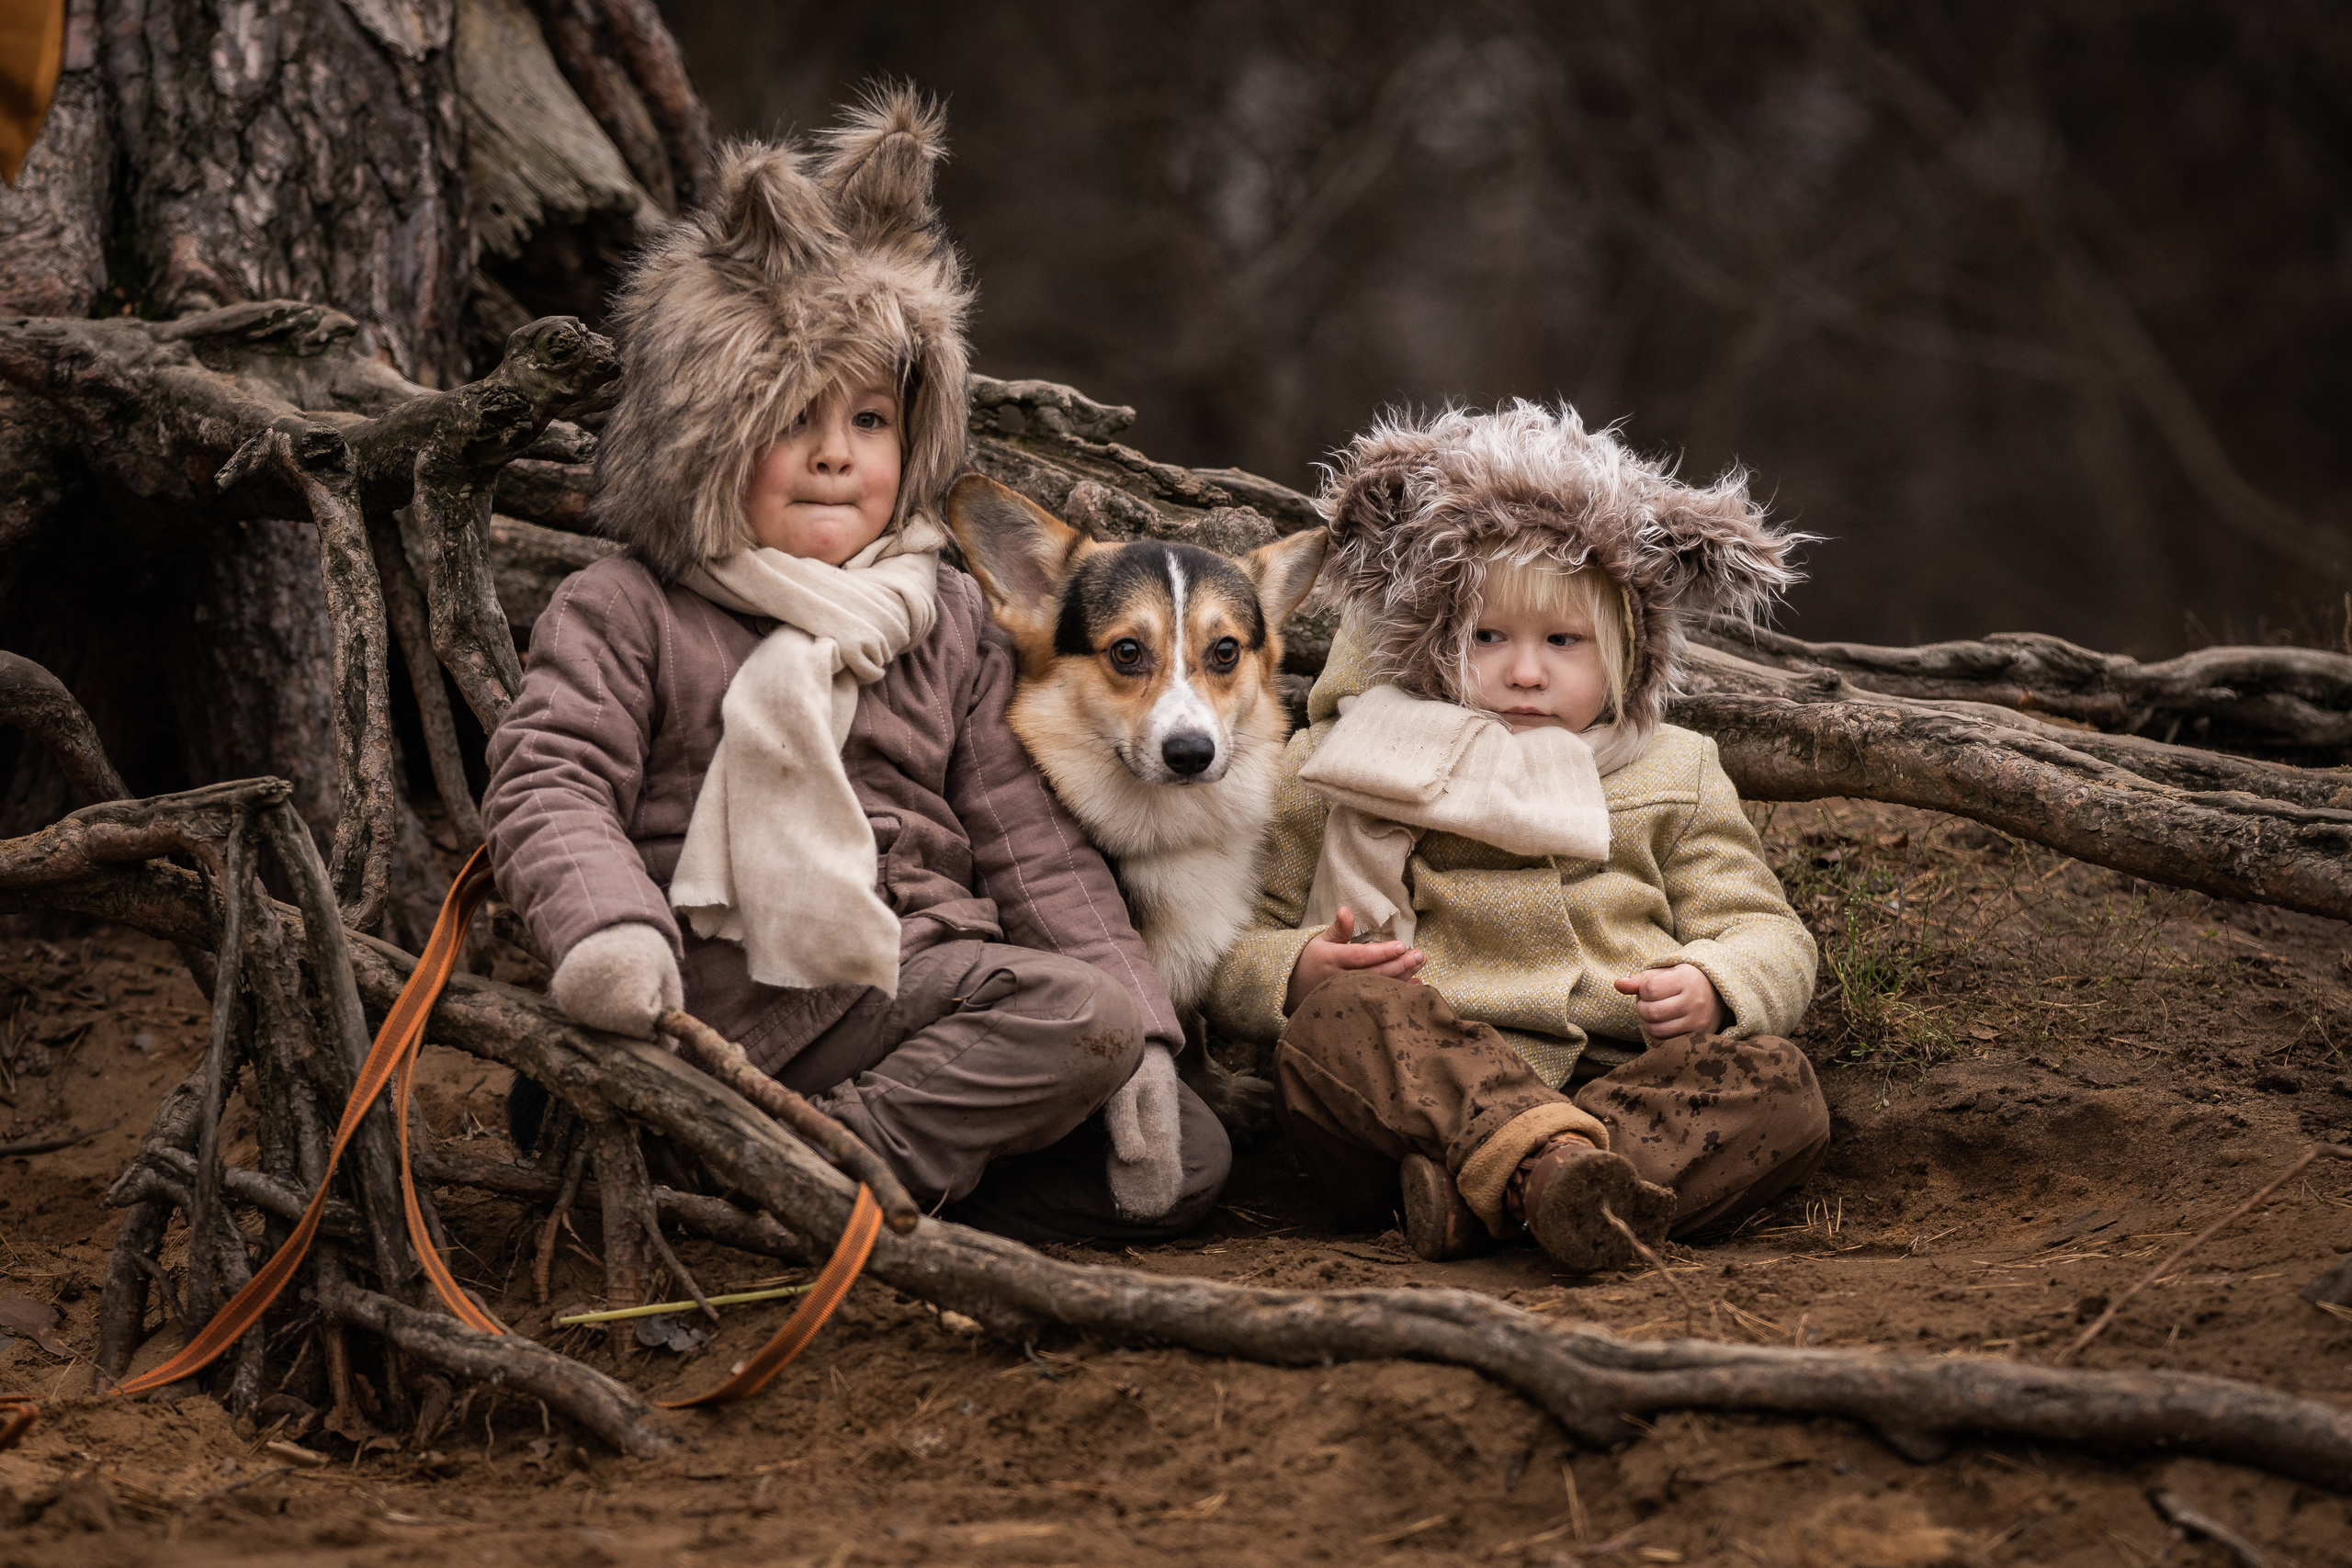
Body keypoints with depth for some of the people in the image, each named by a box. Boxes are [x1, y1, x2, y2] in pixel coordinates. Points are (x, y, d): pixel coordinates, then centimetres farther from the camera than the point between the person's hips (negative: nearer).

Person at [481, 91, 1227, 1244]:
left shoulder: (947, 622, 18)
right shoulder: (624, 615, 6)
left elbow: (1030, 843, 13)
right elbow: (552, 781, -7)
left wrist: (1142, 1033, 1)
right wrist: (606, 924, -30)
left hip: (929, 981, 7)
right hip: (742, 999, -7)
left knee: (1180, 1161, -11)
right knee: (1080, 1012, -25)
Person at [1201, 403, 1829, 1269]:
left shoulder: (1673, 779, 24)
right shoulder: (1345, 776, 17)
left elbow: (1768, 939, 19)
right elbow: (1226, 952, 12)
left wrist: (1710, 987, -6)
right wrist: (1300, 970, -12)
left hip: (1623, 1081, 2)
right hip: (1420, 1088, -2)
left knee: (1777, 1084, -28)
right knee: (1332, 1020, -33)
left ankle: (1476, 1191, -45)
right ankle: (1547, 1162, -55)